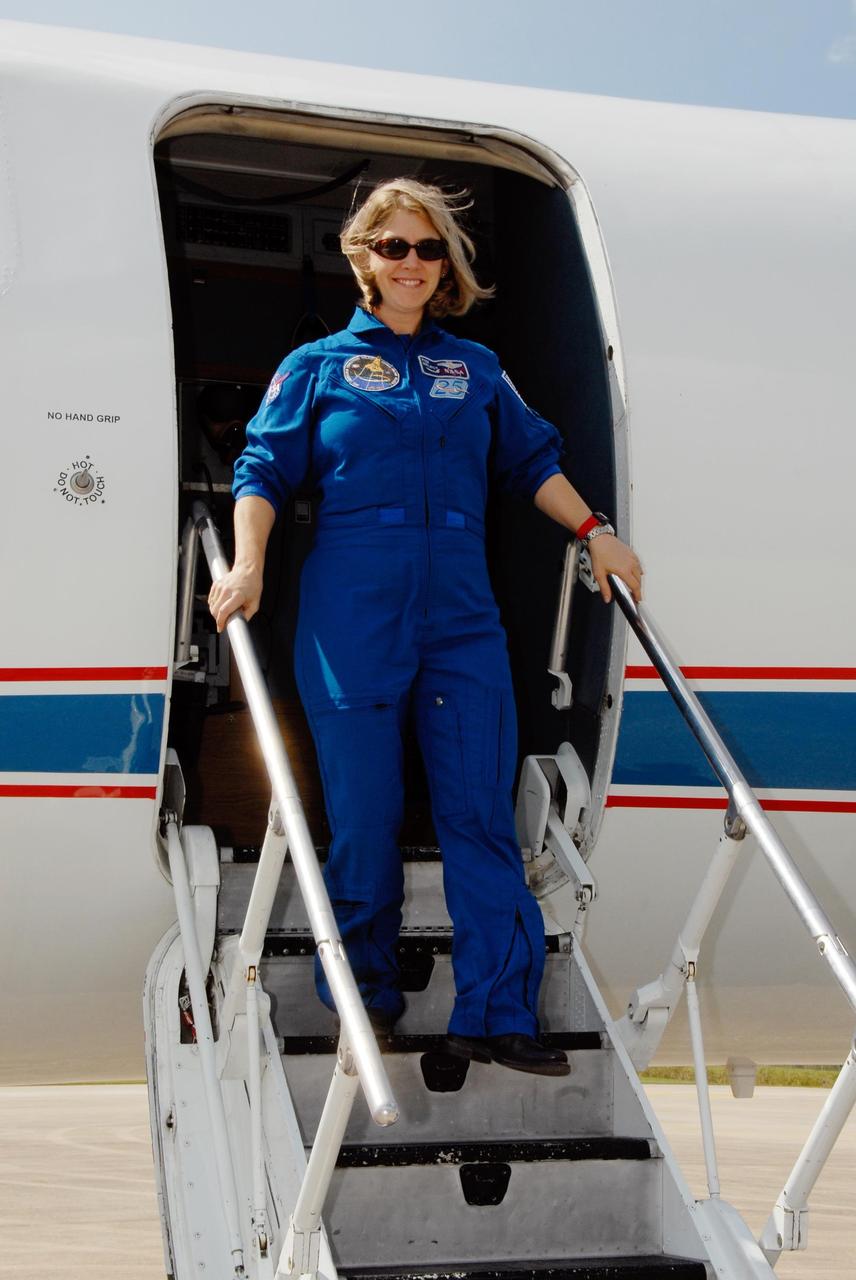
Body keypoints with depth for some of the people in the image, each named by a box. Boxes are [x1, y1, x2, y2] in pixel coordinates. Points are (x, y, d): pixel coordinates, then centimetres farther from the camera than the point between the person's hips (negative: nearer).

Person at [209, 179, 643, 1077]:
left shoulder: (476, 371, 16)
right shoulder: (319, 365, 9)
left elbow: (531, 461, 24)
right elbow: (265, 470, 2)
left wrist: (594, 533, 15)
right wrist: (247, 566, -12)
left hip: (462, 622, 2)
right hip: (353, 623, -2)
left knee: (482, 815, -2)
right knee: (363, 815, 2)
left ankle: (496, 1016, 2)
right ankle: (363, 995, 20)